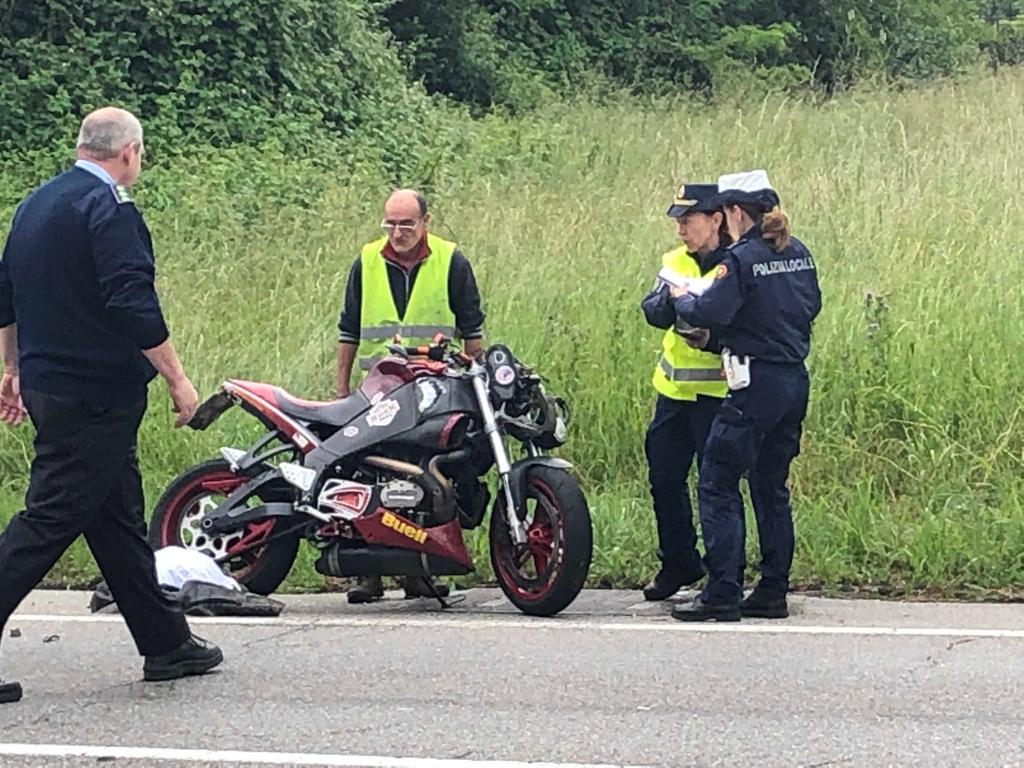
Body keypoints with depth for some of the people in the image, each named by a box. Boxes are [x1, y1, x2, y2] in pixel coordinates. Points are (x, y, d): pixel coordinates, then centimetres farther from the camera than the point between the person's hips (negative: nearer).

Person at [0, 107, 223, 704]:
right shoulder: (110, 208, -14)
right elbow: (134, 305, -22)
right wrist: (178, 379, -15)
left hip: (48, 382, 10)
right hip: (96, 397, -10)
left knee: (119, 519, 14)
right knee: (51, 521, -8)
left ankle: (167, 643, 21)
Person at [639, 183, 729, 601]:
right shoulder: (675, 263, 10)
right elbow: (654, 312, -4)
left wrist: (713, 335, -28)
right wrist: (673, 300, -24)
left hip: (717, 391, -7)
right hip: (674, 390, 7)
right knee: (664, 477, 12)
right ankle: (678, 562, 28)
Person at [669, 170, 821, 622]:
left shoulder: (742, 258, -13)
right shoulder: (798, 254, 10)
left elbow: (710, 313, -20)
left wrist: (683, 298, -1)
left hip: (757, 385, -8)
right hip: (796, 380, 8)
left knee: (717, 485, -3)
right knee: (772, 487, 15)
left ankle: (722, 596, -7)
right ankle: (773, 593, 15)